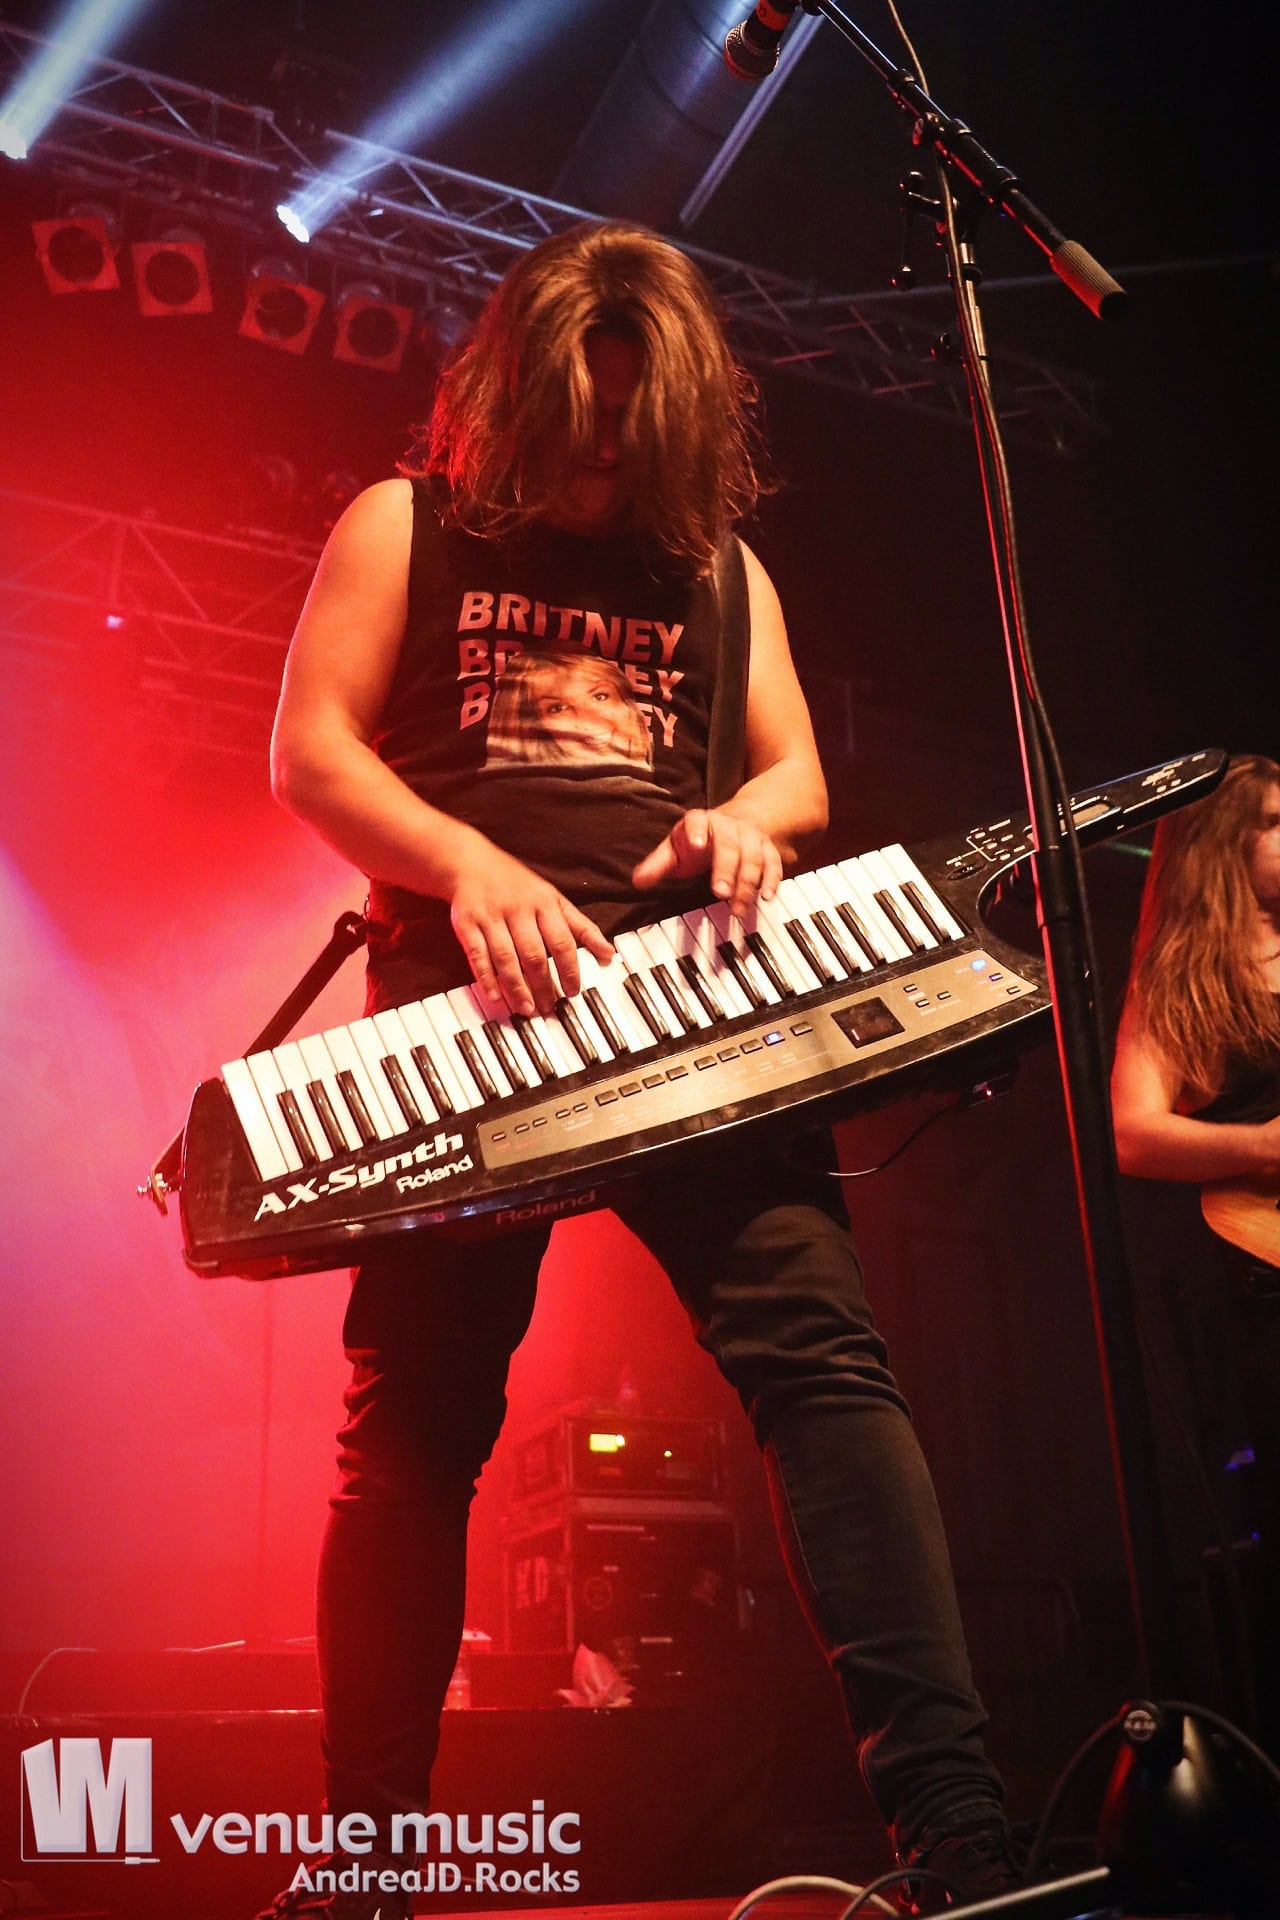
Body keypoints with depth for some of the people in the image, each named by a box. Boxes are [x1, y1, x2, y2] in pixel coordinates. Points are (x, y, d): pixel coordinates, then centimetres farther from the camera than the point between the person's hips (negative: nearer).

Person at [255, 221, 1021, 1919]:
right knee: (416, 1423, -2)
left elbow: (797, 772, 19)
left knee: (824, 1354, -15)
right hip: (470, 1010, -2)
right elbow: (307, 746, 4)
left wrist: (745, 818, -7)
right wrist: (473, 870, -15)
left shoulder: (722, 566, 23)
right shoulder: (410, 525, 15)